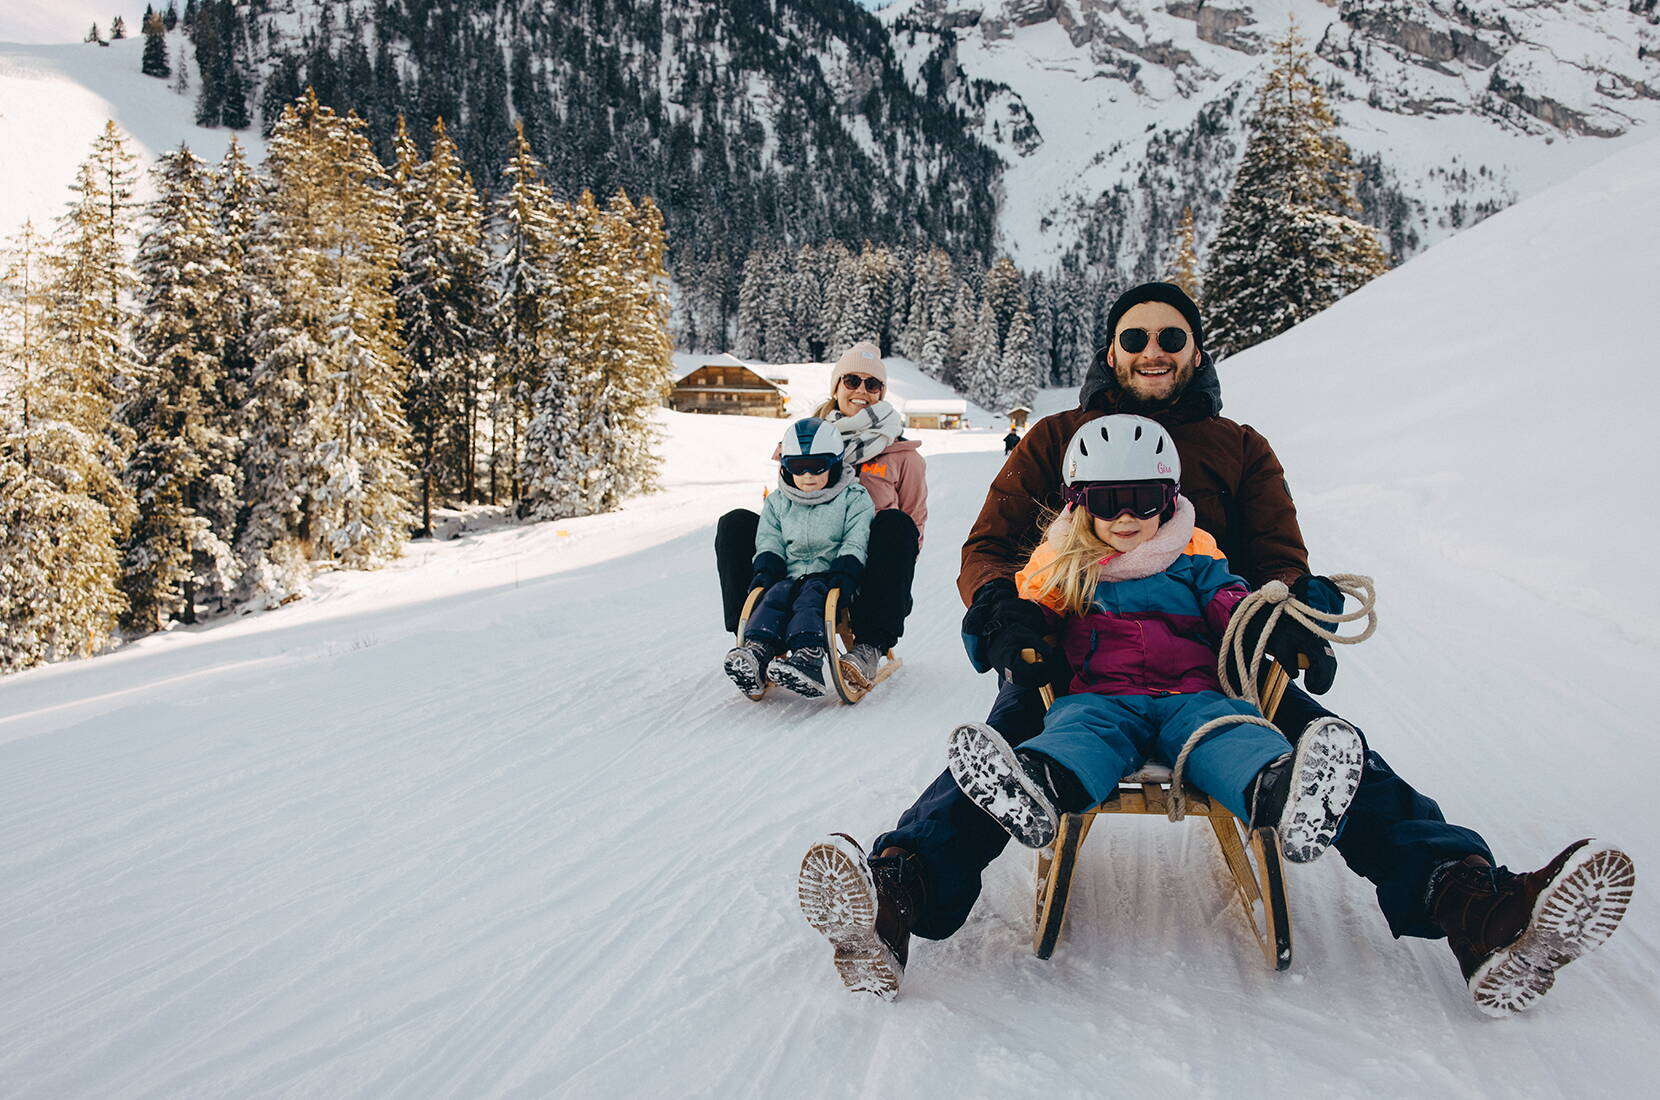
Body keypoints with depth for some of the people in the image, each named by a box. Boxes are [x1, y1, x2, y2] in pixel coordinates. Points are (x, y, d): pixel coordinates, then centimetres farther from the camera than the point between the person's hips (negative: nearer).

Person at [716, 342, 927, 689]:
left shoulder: (901, 452, 10)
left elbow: (914, 525, 10)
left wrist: (893, 574, -9)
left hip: (864, 569, -2)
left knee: (895, 524, -34)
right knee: (735, 524, -16)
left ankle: (869, 647, -38)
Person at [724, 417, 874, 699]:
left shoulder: (854, 499, 7)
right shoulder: (778, 502, 19)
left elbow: (854, 544, -3)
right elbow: (769, 542, 13)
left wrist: (843, 575, -19)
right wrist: (764, 571, -7)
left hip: (829, 578, -3)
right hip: (791, 576, 4)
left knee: (811, 595, -35)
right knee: (776, 594, -29)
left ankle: (807, 656, -58)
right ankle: (756, 648, -52)